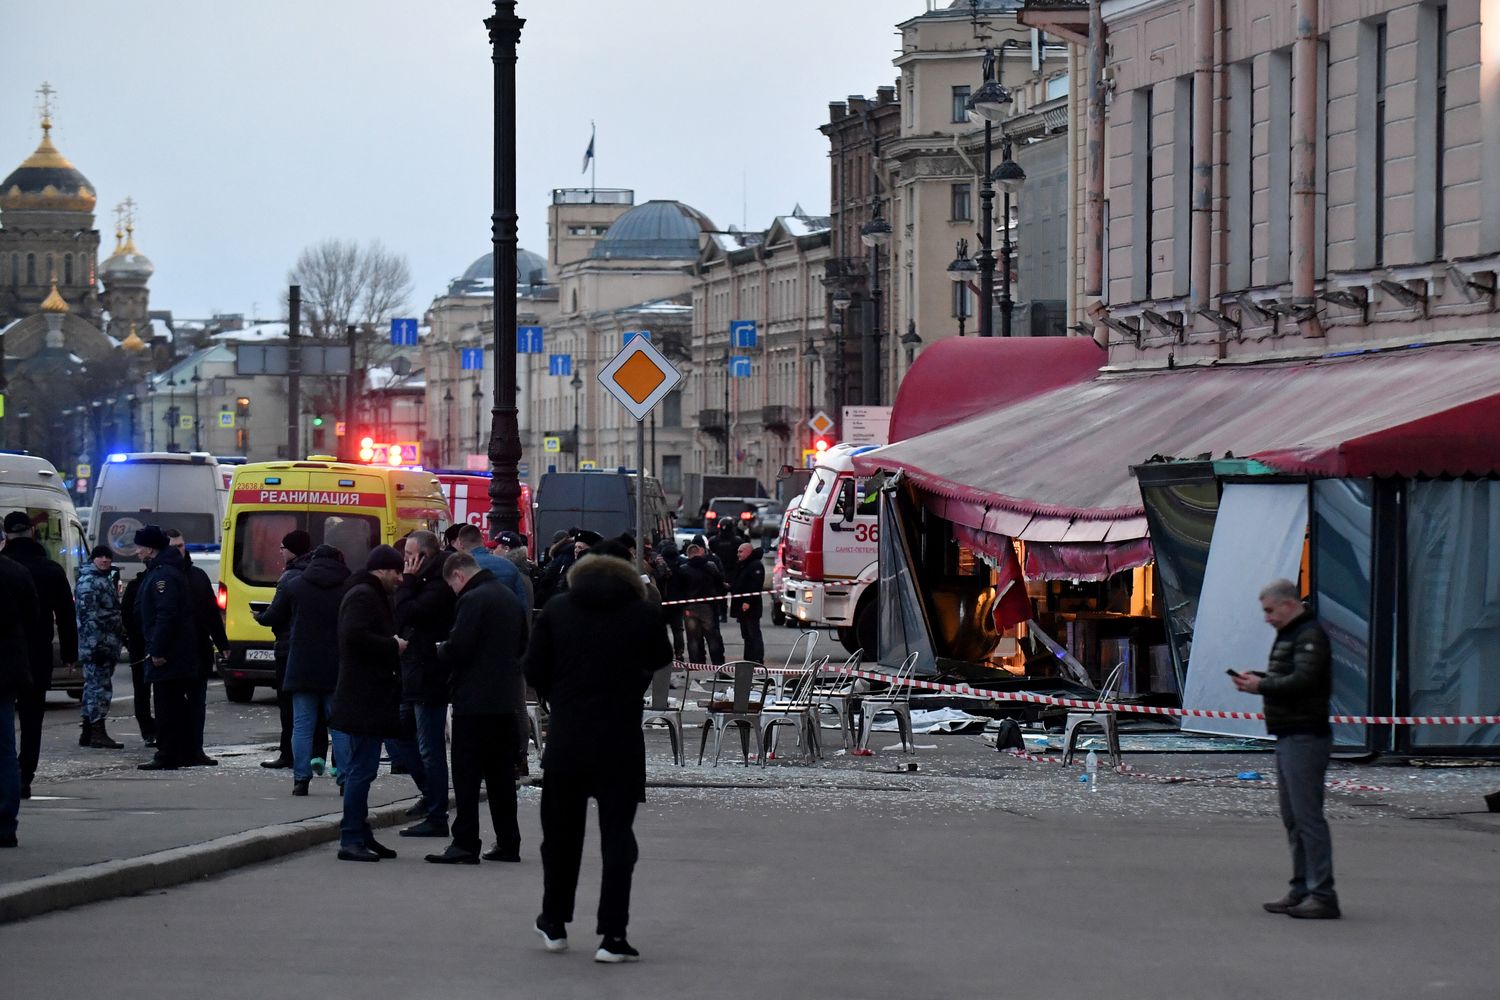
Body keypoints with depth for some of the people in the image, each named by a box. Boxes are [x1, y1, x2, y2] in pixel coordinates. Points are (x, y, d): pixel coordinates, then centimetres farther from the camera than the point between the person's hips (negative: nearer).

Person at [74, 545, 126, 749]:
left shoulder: (106, 579, 20)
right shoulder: (88, 581, -11)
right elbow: (88, 614, -19)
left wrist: (120, 636, 25)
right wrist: (93, 641, -25)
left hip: (108, 644, 10)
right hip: (97, 641, -10)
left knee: (94, 686, 12)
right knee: (99, 686, -11)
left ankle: (88, 734, 17)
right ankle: (97, 733, -13)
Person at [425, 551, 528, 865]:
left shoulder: (472, 601, -14)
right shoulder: (510, 598, 13)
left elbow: (458, 648, -19)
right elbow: (522, 646, 20)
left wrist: (441, 649, 1)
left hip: (475, 700, -8)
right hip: (507, 700, 8)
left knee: (467, 774, -4)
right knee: (501, 774, 12)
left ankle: (465, 844, -6)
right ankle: (507, 842, 14)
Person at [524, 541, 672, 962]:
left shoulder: (556, 609, 1)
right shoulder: (643, 614, -4)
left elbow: (534, 669, 2)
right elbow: (661, 659, 11)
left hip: (566, 738, 2)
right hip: (621, 739, -2)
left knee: (561, 830, 17)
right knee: (617, 834, 3)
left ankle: (555, 923, 27)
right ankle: (612, 935, -3)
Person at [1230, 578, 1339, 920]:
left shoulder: (1310, 636, -13)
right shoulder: (1289, 635, 20)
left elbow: (1302, 681, -23)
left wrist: (1261, 686, -14)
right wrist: (1258, 677, 6)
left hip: (1306, 737, -11)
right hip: (1289, 737, 11)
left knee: (1307, 815, -12)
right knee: (1293, 818, 14)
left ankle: (1322, 894, -13)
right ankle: (1302, 889, 19)